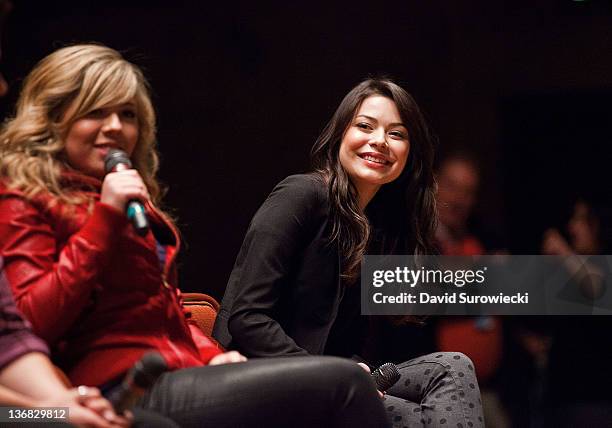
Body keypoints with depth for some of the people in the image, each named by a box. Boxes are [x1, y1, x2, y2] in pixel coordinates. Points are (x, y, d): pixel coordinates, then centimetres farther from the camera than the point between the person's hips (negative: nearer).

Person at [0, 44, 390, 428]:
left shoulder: (138, 205, 28)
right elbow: (34, 323, -12)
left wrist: (211, 355, 10)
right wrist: (105, 218, -12)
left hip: (177, 378, 8)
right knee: (343, 384, -22)